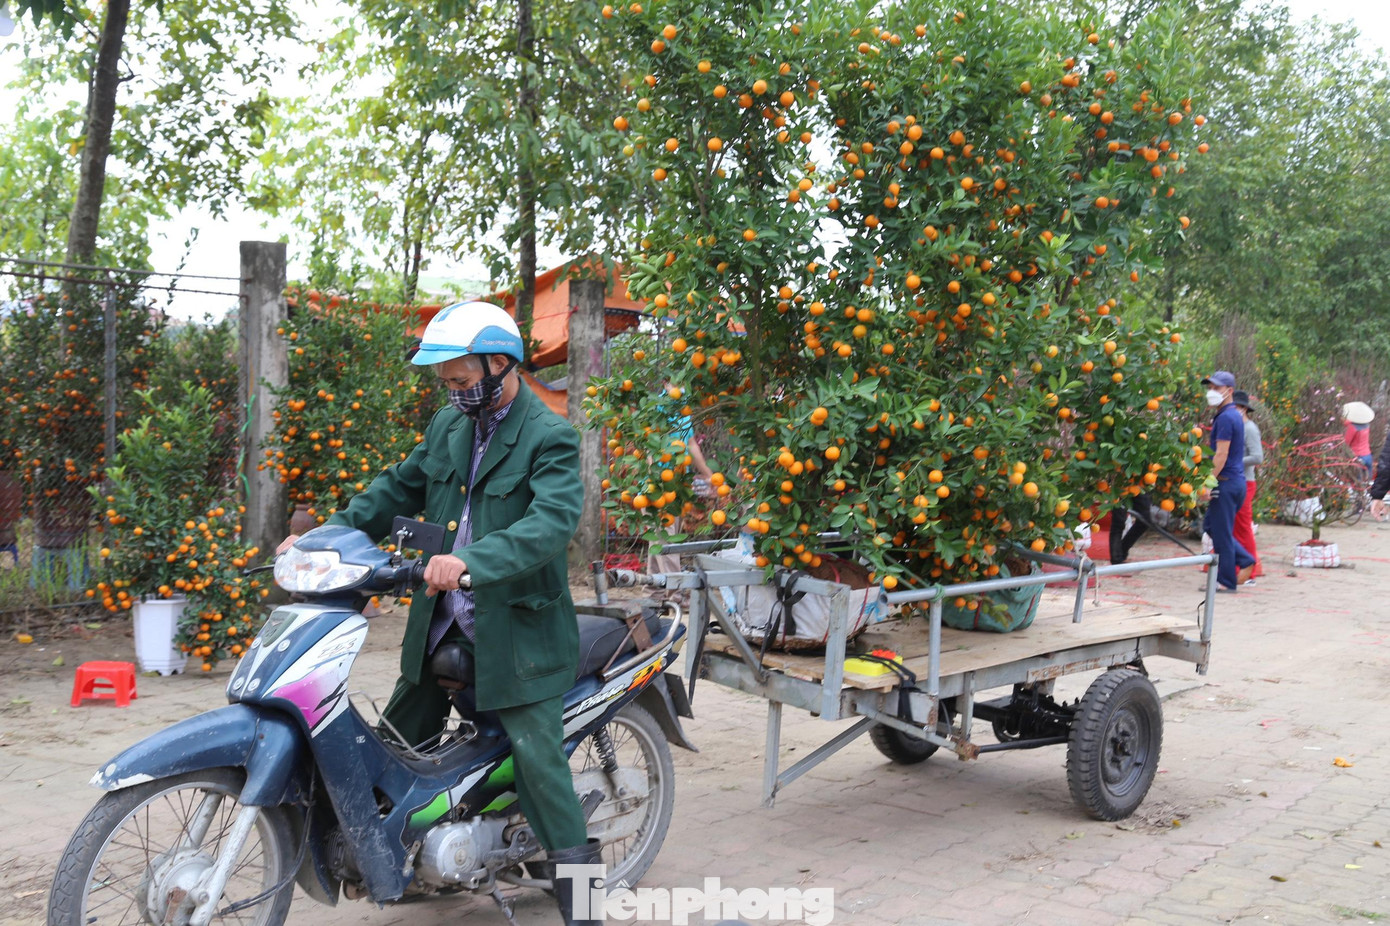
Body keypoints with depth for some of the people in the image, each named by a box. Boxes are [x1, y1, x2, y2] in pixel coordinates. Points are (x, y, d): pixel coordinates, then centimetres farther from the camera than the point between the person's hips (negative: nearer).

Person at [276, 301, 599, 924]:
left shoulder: (550, 438, -15)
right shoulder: (448, 425, 9)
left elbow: (554, 520, -29)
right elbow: (399, 488, 17)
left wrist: (472, 561, -43)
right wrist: (328, 535, 3)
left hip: (516, 631, -7)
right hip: (440, 622, 7)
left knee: (538, 761, -6)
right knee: (396, 744, 17)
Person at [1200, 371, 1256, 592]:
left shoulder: (1225, 418, -15)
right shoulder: (1235, 415, 16)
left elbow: (1221, 454, -20)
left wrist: (1209, 482, -19)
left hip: (1226, 482, -10)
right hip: (1236, 481, 10)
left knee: (1221, 532, -2)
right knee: (1210, 525, 17)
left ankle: (1226, 582, 5)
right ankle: (1245, 560, 13)